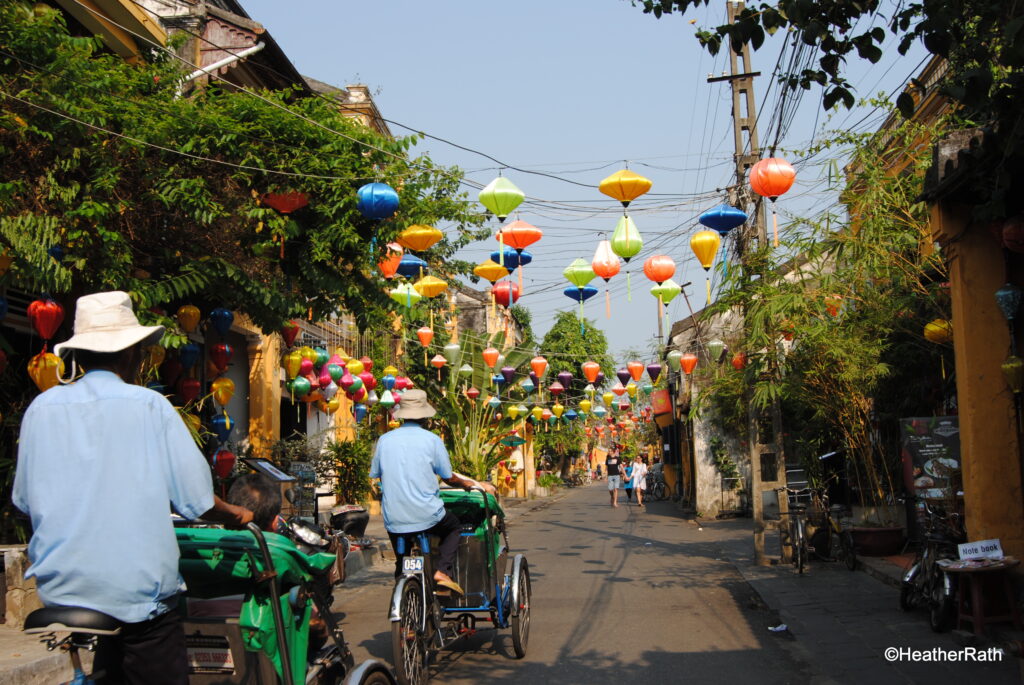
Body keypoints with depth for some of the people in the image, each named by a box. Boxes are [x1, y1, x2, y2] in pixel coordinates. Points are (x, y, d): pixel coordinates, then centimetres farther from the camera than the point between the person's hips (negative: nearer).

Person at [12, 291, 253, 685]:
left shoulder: (41, 409, 2)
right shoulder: (149, 405, -8)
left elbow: (25, 500, 11)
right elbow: (196, 500, -9)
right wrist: (236, 515, 10)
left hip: (59, 589, 4)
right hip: (138, 589, -4)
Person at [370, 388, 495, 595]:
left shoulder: (384, 440, 3)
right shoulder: (431, 440, -4)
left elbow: (376, 475, 12)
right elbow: (449, 478, 3)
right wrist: (469, 483, 23)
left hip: (394, 521, 3)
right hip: (427, 516, -3)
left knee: (401, 564, 23)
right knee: (454, 527, 26)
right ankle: (443, 571, 7)